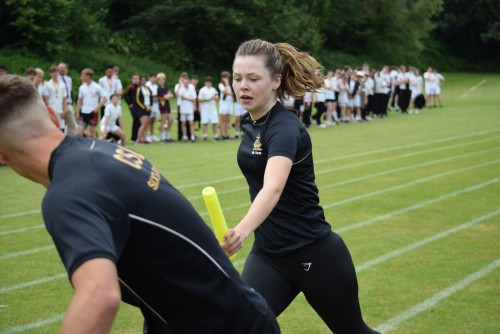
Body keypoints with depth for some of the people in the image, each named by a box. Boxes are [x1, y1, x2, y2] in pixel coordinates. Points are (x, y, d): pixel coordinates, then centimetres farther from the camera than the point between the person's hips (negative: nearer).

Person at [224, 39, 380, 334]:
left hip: (315, 255, -6)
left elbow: (273, 188, -42)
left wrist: (242, 231, -59)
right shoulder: (250, 122, 1)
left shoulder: (284, 127, -23)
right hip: (268, 255, 6)